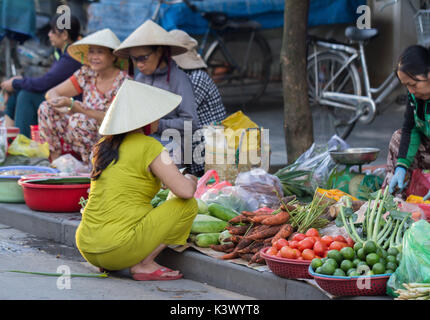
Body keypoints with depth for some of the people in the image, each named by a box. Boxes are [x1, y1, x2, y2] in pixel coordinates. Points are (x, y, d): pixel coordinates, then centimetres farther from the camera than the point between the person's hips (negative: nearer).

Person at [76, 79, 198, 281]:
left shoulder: (104, 145, 13)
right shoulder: (150, 147, -8)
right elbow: (185, 191, -13)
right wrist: (190, 180, 10)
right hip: (119, 247, -8)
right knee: (188, 205, 2)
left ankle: (107, 264, 14)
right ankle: (143, 265, -3)